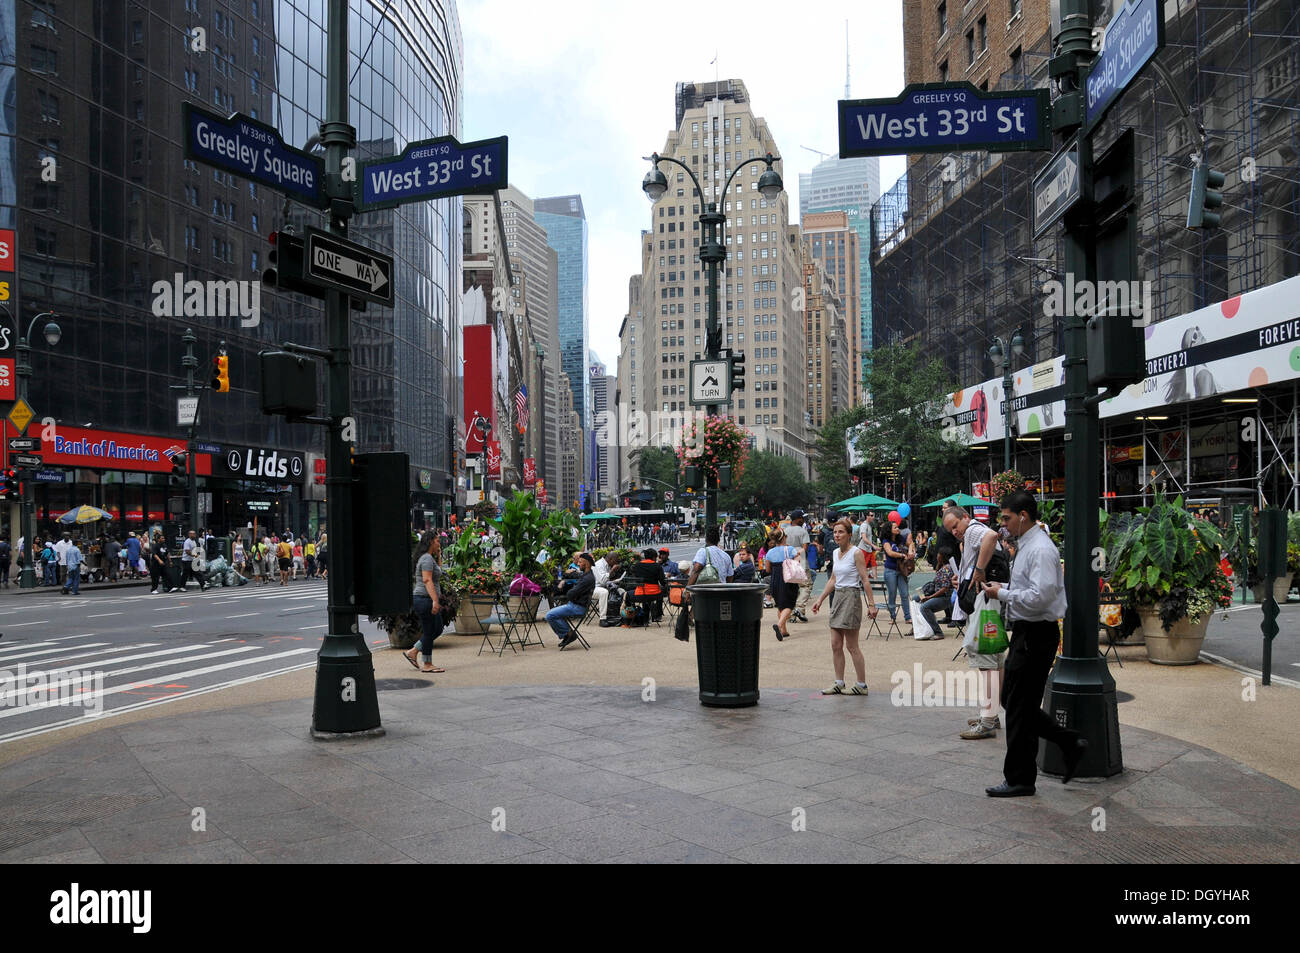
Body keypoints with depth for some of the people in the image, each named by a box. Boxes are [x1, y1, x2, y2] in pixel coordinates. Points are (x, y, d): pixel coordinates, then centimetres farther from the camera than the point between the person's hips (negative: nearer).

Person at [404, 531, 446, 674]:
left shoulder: (430, 558, 16)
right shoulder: (427, 558, -15)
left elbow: (438, 572, 32)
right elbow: (427, 580, -23)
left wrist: (439, 556, 20)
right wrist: (435, 600, -29)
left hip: (429, 601, 10)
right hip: (424, 600, -10)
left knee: (437, 629, 14)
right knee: (429, 632, -4)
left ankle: (412, 652, 20)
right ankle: (427, 665, 3)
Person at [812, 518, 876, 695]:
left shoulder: (856, 553, -10)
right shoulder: (835, 553, 12)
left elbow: (865, 580, -13)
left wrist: (871, 604, -16)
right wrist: (820, 599, 18)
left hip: (851, 597, -8)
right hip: (837, 597, 8)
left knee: (851, 646, -4)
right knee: (836, 645, 8)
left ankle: (862, 685, 5)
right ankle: (839, 683, 15)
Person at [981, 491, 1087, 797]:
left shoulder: (1041, 549, -19)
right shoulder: (1027, 545, 14)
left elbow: (1041, 596, -27)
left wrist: (1003, 594, -16)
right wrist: (1004, 588, 8)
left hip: (1036, 635, -11)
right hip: (1025, 633, 11)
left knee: (1020, 708, -1)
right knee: (1012, 700, 16)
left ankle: (1020, 780, 10)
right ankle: (1070, 743, 24)